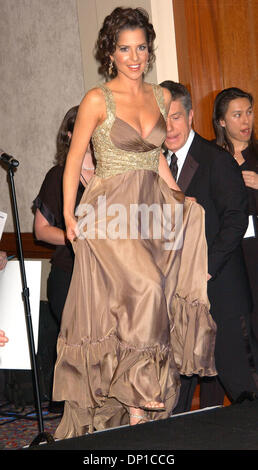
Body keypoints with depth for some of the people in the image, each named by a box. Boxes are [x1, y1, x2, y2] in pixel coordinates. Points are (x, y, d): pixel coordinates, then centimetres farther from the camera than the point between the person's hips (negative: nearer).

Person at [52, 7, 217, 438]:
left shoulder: (161, 97, 10)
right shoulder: (97, 100, -5)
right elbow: (73, 161, 0)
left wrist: (181, 199, 9)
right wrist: (70, 217, -6)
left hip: (152, 209, 6)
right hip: (110, 212, -5)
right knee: (143, 286, -23)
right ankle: (135, 395, -11)